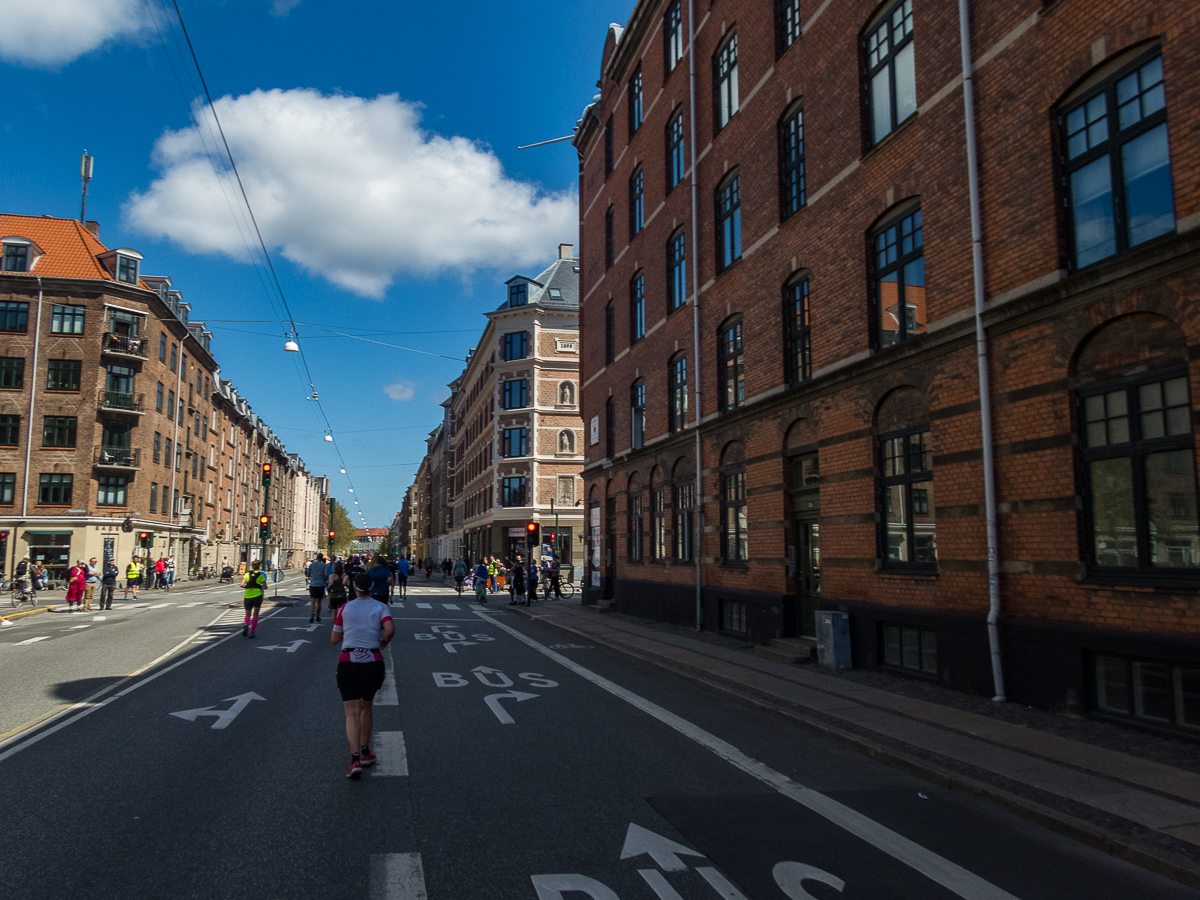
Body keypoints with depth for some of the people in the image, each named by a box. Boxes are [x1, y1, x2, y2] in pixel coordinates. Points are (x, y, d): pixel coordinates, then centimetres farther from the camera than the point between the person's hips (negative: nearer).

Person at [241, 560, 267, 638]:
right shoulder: (261, 575, 2)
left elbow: (242, 584, -2)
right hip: (257, 595, -2)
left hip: (247, 596, 2)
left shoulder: (248, 574, 8)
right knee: (255, 615, 7)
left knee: (248, 615, 12)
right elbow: (265, 587, -4)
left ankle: (246, 625, -19)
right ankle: (252, 632, 0)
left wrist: (246, 586, 19)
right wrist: (264, 587, 18)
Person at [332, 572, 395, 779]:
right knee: (366, 707, 23)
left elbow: (334, 639, 11)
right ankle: (365, 752, 33)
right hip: (373, 663, 1)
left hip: (347, 662, -1)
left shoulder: (345, 608, 7)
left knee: (352, 714, -2)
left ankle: (355, 760, -18)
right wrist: (384, 641, 6)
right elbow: (390, 629, -15)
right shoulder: (381, 608, 4)